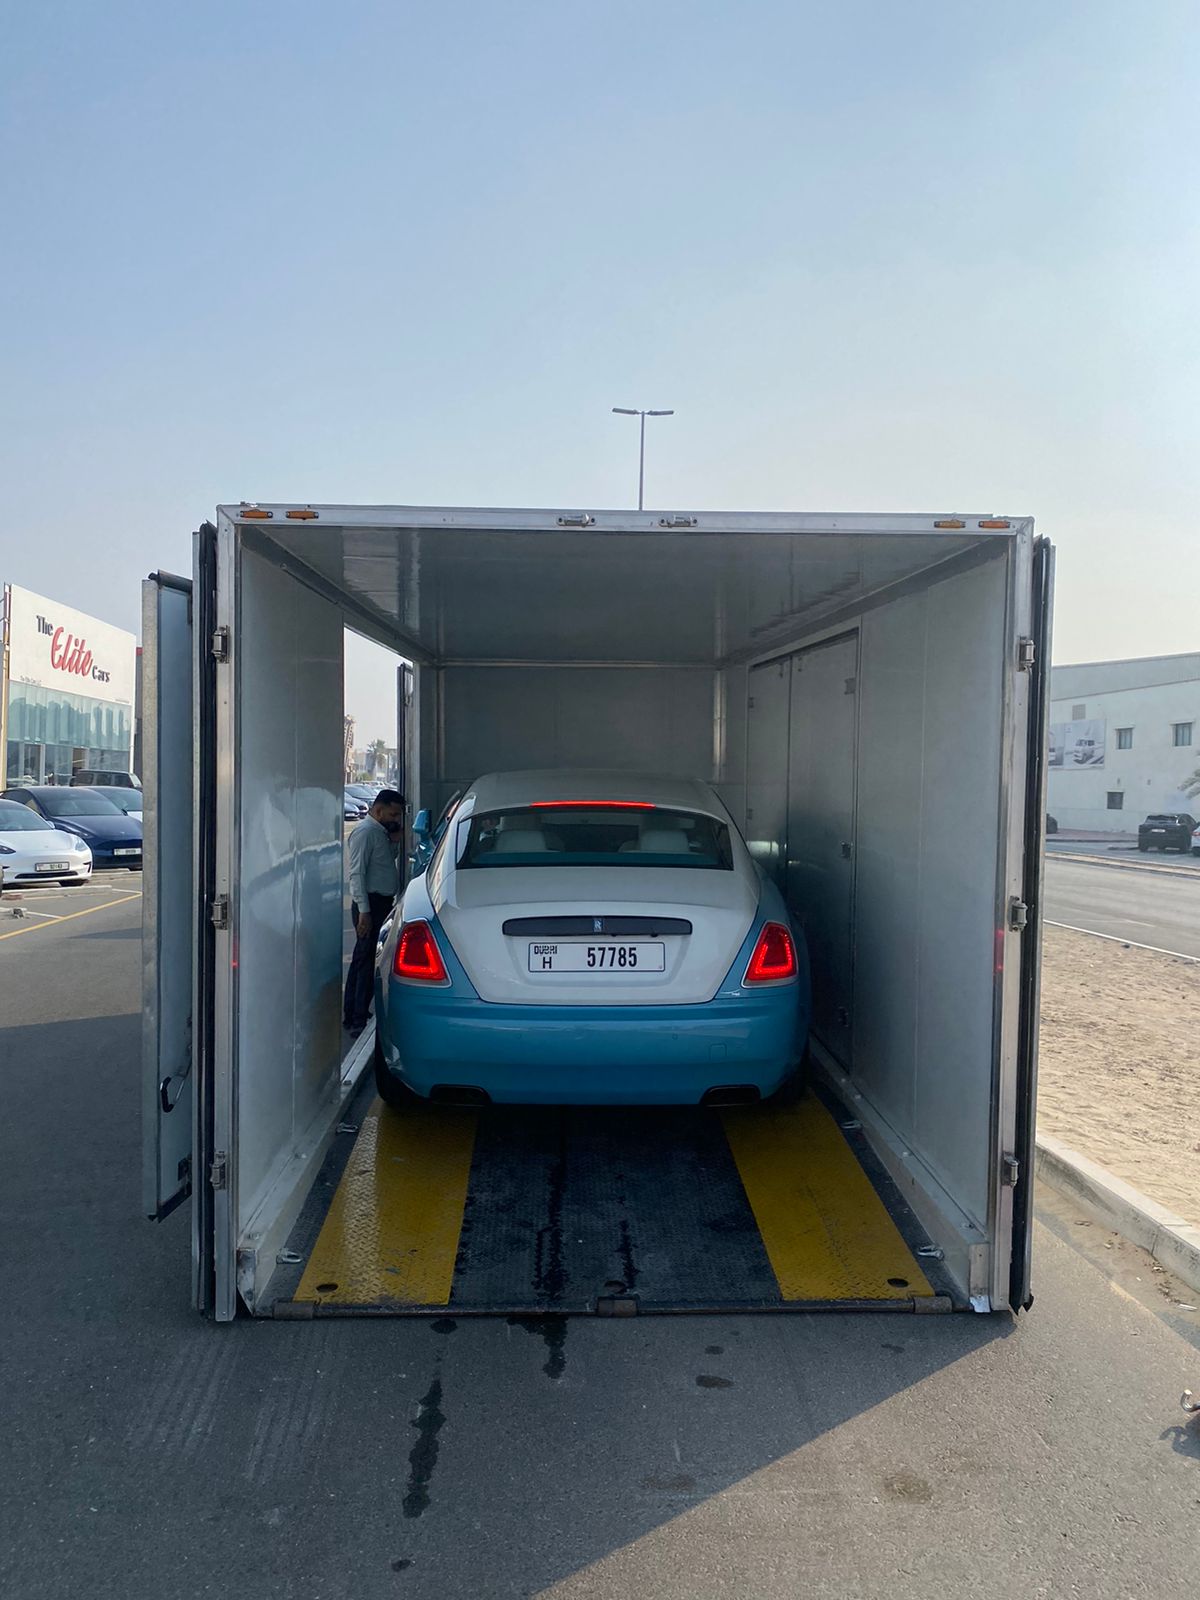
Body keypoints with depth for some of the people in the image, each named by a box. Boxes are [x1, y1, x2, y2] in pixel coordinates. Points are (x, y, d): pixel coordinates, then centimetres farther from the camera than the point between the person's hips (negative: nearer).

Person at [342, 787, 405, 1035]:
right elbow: (357, 873, -20)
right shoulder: (365, 831, -14)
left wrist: (395, 842, 4)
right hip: (371, 904, -10)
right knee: (366, 961, -7)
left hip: (383, 902, 10)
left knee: (362, 961, 15)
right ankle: (359, 1021, -2)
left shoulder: (382, 831, 14)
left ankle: (351, 1015, 25)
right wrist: (364, 911, -24)